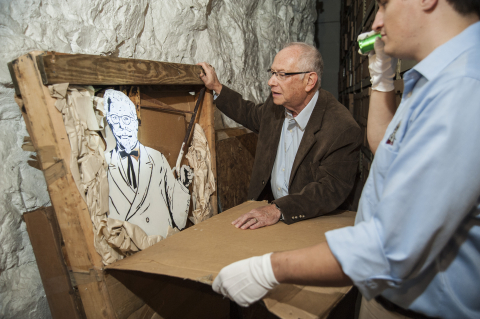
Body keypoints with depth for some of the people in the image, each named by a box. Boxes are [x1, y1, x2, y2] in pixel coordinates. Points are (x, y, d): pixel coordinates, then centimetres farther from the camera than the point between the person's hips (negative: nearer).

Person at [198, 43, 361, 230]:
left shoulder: (343, 129, -22)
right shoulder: (276, 105, 0)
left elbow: (331, 189, -26)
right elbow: (252, 115, 23)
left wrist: (279, 210, -36)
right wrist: (216, 87, 21)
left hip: (312, 222, -5)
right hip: (269, 206, 6)